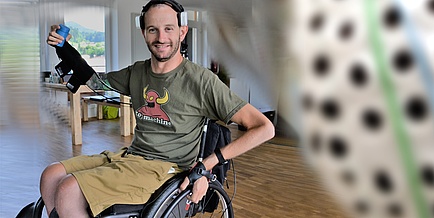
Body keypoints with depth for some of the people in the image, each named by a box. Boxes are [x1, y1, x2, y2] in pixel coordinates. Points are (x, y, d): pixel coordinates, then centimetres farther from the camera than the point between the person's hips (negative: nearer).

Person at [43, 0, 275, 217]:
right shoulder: (137, 72, 6)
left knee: (68, 191, -21)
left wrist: (207, 164, -22)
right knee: (50, 176, -3)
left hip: (164, 168, -6)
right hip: (129, 155, 7)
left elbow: (264, 128, -17)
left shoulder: (201, 80, -14)